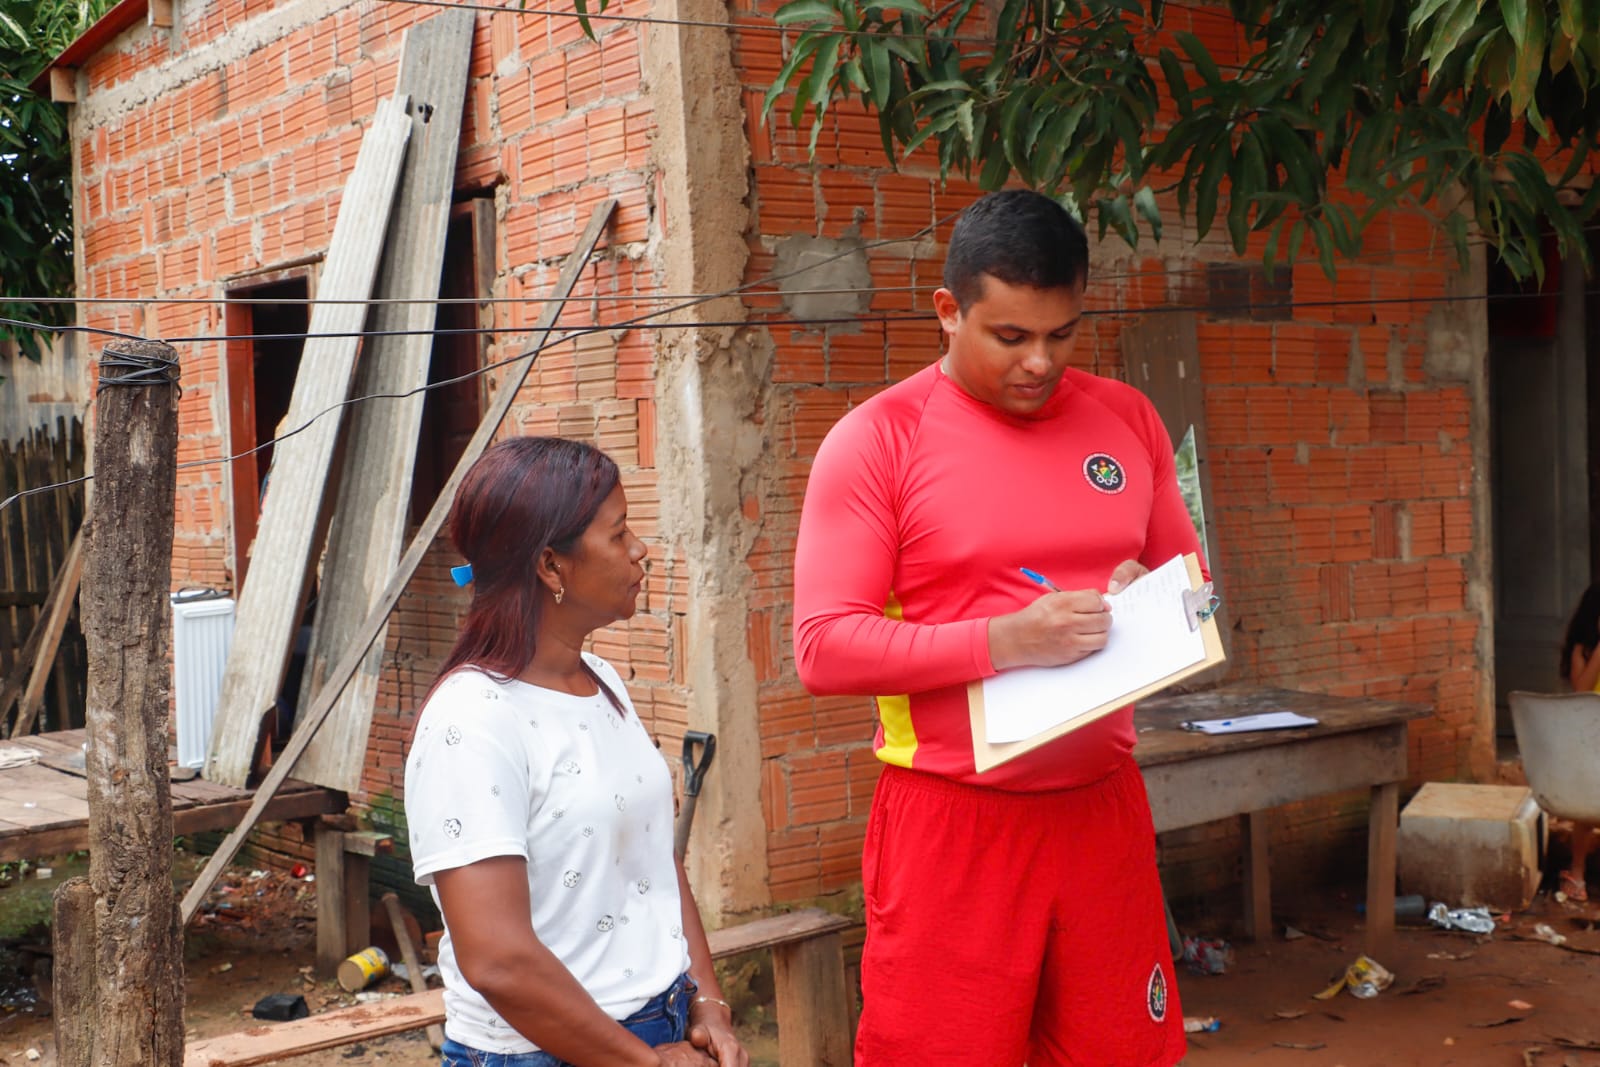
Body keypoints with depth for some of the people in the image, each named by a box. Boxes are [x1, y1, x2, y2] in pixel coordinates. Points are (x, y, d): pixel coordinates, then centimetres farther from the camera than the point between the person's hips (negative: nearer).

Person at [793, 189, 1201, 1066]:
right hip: (950, 821, -4)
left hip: (1103, 810, 4)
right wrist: (1005, 641, -21)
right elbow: (823, 649, -12)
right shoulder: (878, 439, -7)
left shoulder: (1125, 419, 7)